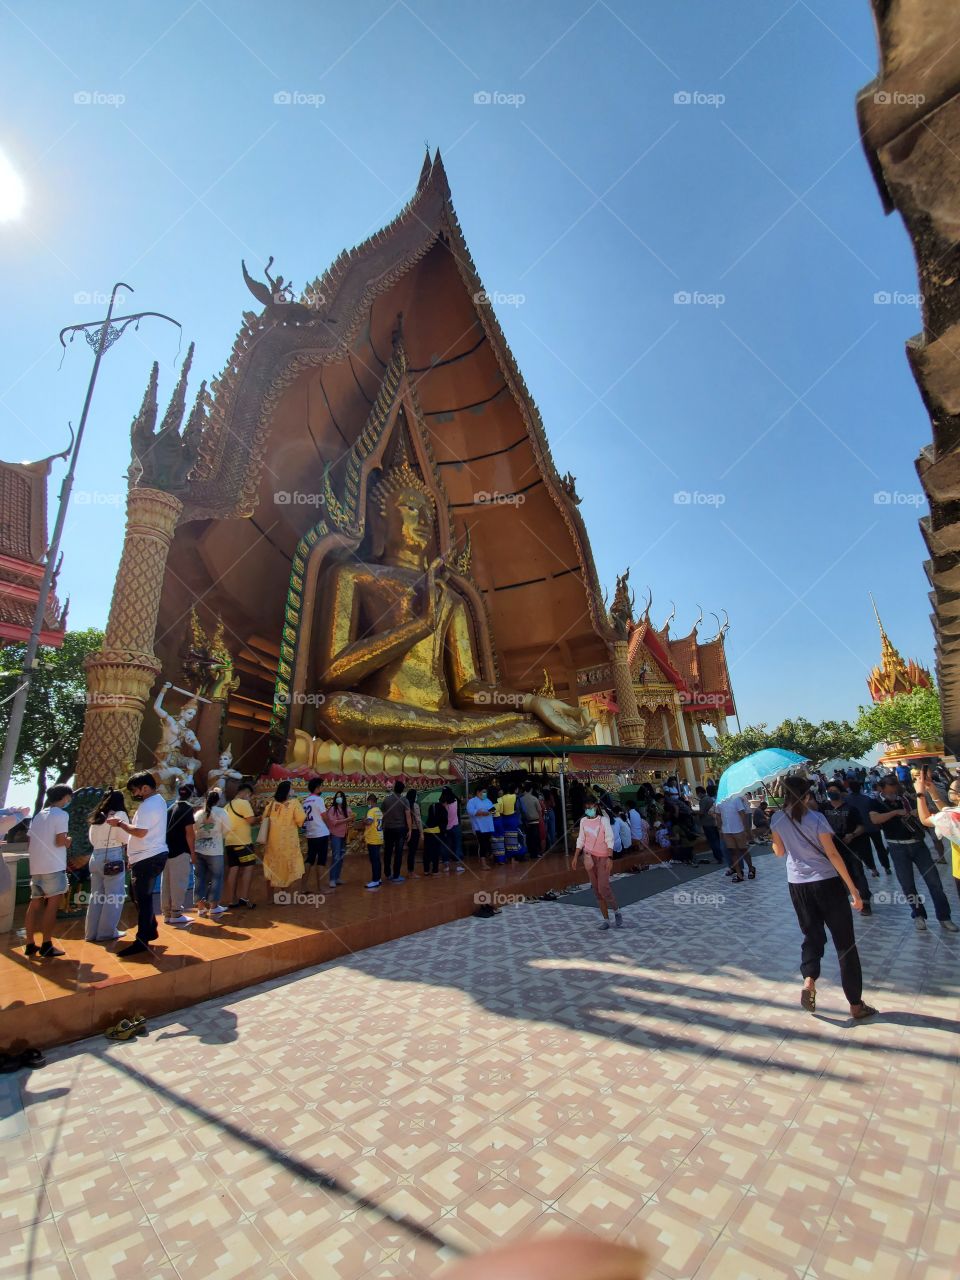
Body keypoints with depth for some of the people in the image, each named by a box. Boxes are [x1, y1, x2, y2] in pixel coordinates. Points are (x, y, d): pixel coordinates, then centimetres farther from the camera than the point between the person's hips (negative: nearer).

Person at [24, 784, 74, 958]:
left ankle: (30, 944, 18)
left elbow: (30, 844, 16)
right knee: (52, 903, -4)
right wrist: (68, 841, 5)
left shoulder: (39, 815, 16)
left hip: (36, 866, 8)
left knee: (35, 903, 13)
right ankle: (46, 945, -5)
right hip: (53, 866, -8)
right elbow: (60, 841, -15)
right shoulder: (61, 814, -7)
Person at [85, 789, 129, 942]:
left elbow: (91, 839, 17)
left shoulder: (97, 817, 14)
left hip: (96, 857, 7)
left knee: (96, 895, 14)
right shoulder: (119, 814, -6)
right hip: (113, 857, -7)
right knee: (114, 896, 0)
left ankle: (91, 932, 18)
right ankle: (107, 932, 1)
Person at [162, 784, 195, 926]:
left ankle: (167, 913, 17)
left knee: (166, 883, 11)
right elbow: (189, 833, -13)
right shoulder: (187, 808, -10)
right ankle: (176, 913, 1)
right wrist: (192, 852, -7)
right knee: (179, 883, -1)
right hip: (180, 852, -7)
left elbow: (166, 829, 15)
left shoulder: (170, 808, 12)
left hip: (167, 850, 7)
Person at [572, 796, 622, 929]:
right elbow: (580, 840, 12)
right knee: (596, 889, 5)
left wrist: (609, 858, -18)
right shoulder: (583, 821, 5)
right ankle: (606, 919, 15)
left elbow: (610, 840, -9)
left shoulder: (603, 820, -7)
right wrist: (575, 857, 9)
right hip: (589, 856, 4)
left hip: (603, 856, -4)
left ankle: (617, 911, 14)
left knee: (603, 887, -12)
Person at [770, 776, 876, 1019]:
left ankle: (808, 980, -5)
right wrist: (853, 890, -8)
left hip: (797, 885, 3)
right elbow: (833, 855, -13)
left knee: (812, 935, 18)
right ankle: (856, 1005, 16)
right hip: (827, 882, -3)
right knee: (845, 942, 9)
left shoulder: (777, 820, -1)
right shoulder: (816, 818, -12)